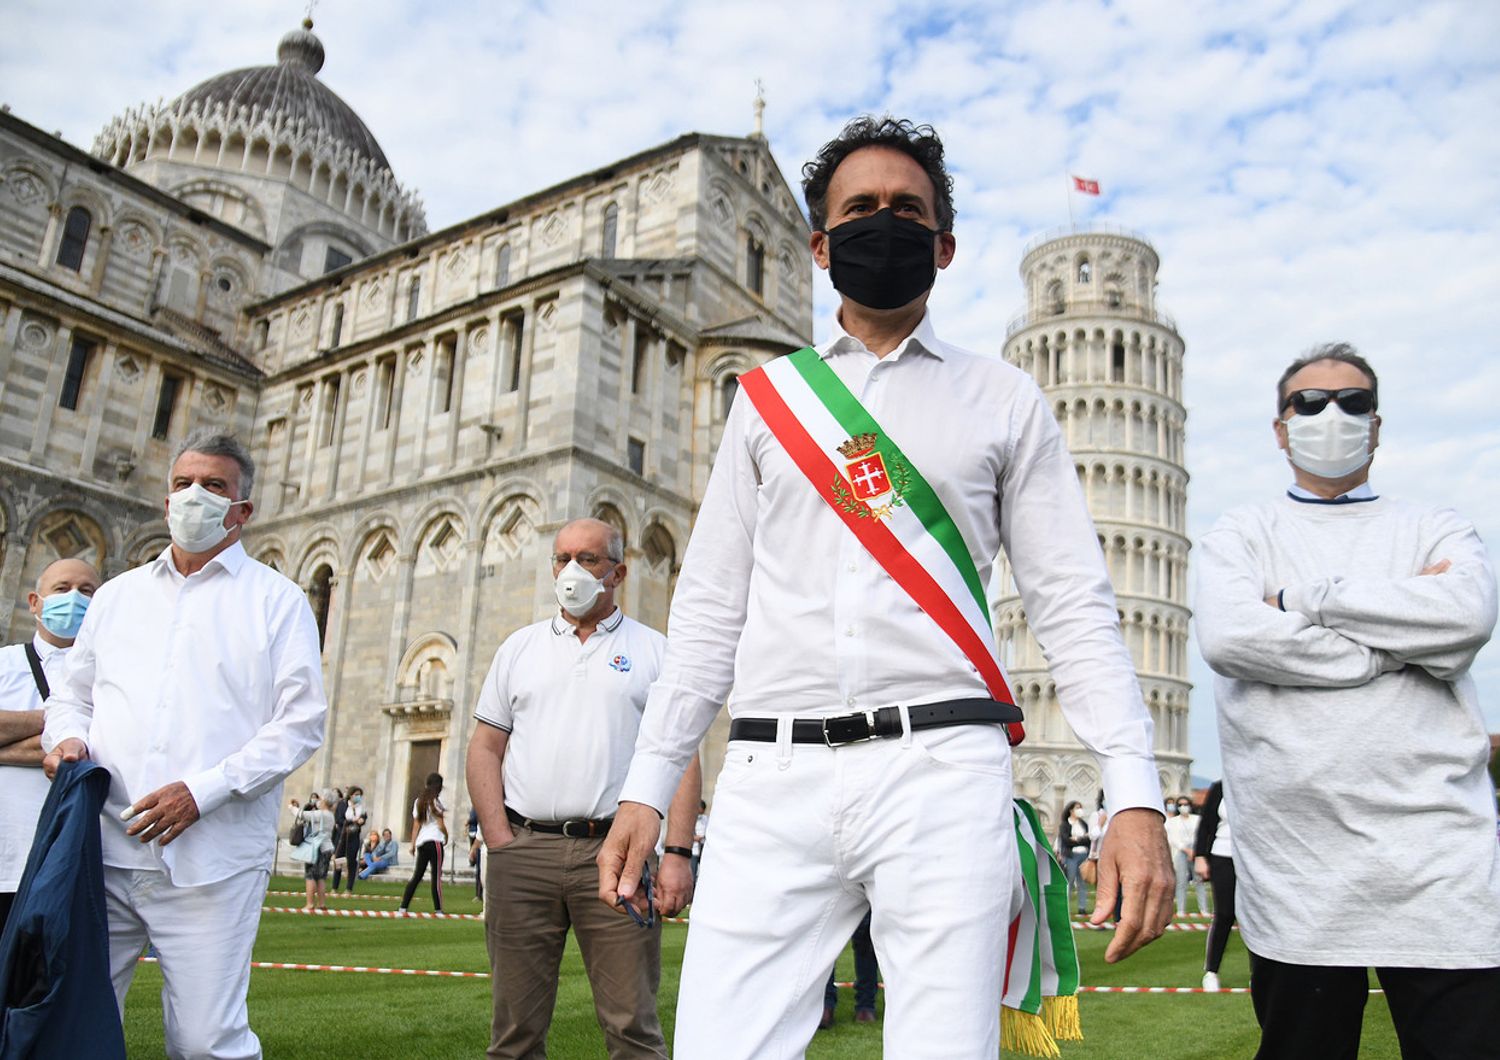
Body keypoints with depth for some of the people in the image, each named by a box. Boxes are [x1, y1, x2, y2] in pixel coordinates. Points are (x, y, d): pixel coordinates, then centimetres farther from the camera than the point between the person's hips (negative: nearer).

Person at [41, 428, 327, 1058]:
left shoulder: (276, 600, 5)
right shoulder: (117, 594, 20)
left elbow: (301, 721, -3)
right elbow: (73, 694, 25)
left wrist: (203, 790, -14)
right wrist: (66, 737, 1)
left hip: (210, 860, -4)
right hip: (101, 848, 4)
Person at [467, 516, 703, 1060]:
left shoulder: (654, 650, 8)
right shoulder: (520, 647, 15)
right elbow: (485, 749, 12)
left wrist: (677, 853, -9)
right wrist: (500, 843, 0)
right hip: (523, 850, 3)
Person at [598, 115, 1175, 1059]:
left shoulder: (1005, 400, 12)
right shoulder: (766, 397, 17)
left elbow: (1075, 607, 6)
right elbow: (710, 608, 15)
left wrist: (1136, 796, -7)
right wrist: (647, 790, 9)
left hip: (943, 771, -1)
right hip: (773, 778, 2)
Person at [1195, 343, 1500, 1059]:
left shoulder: (1435, 530, 13)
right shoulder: (1241, 533, 11)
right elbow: (1227, 637, -11)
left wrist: (1302, 600, -8)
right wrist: (1404, 635, -7)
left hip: (1438, 861, 1)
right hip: (1294, 868, 0)